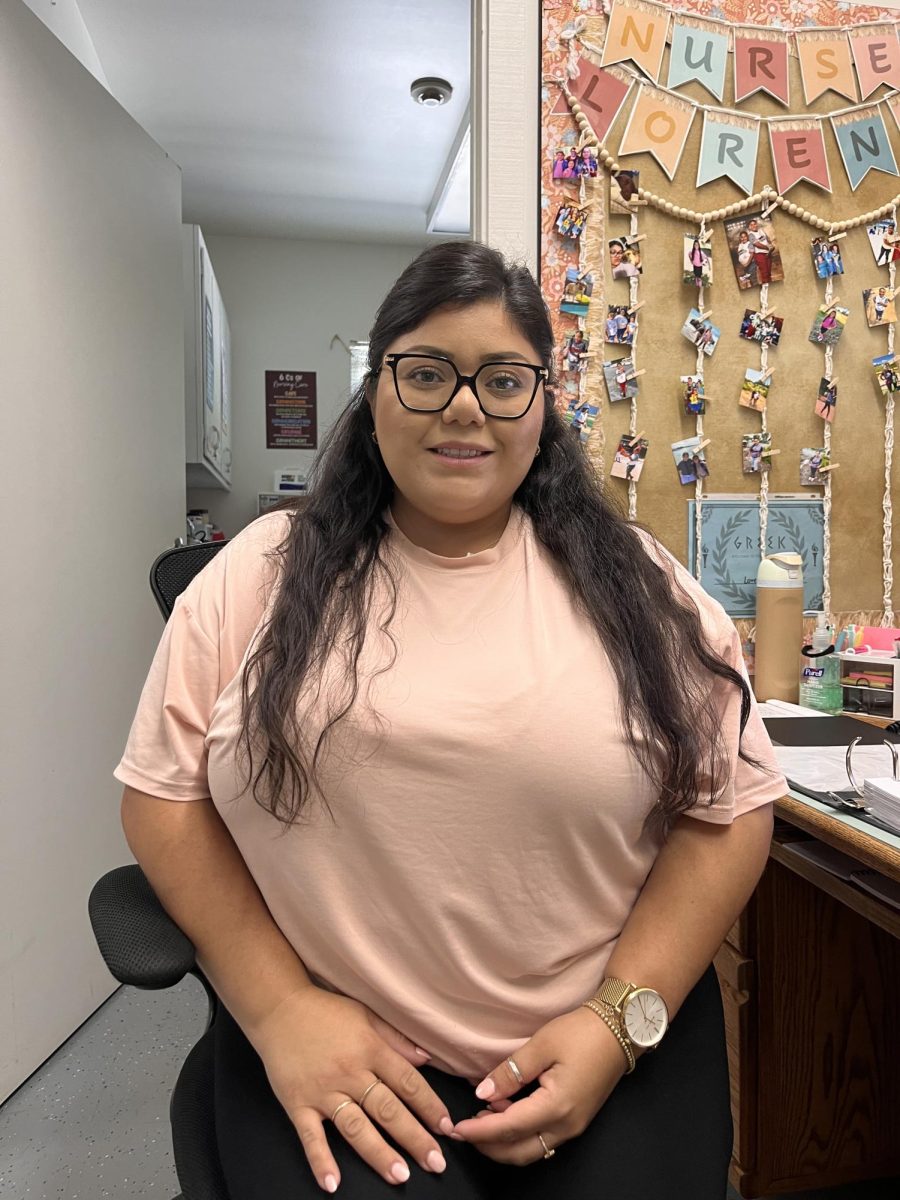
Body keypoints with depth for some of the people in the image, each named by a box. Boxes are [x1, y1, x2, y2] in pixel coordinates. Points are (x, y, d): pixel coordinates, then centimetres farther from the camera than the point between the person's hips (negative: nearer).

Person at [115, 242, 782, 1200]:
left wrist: (620, 1019, -9)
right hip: (330, 1052, 0)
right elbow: (163, 794, 0)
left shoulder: (635, 584, 0)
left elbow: (732, 808, 1)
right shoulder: (263, 572, 0)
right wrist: (278, 1007, -9)